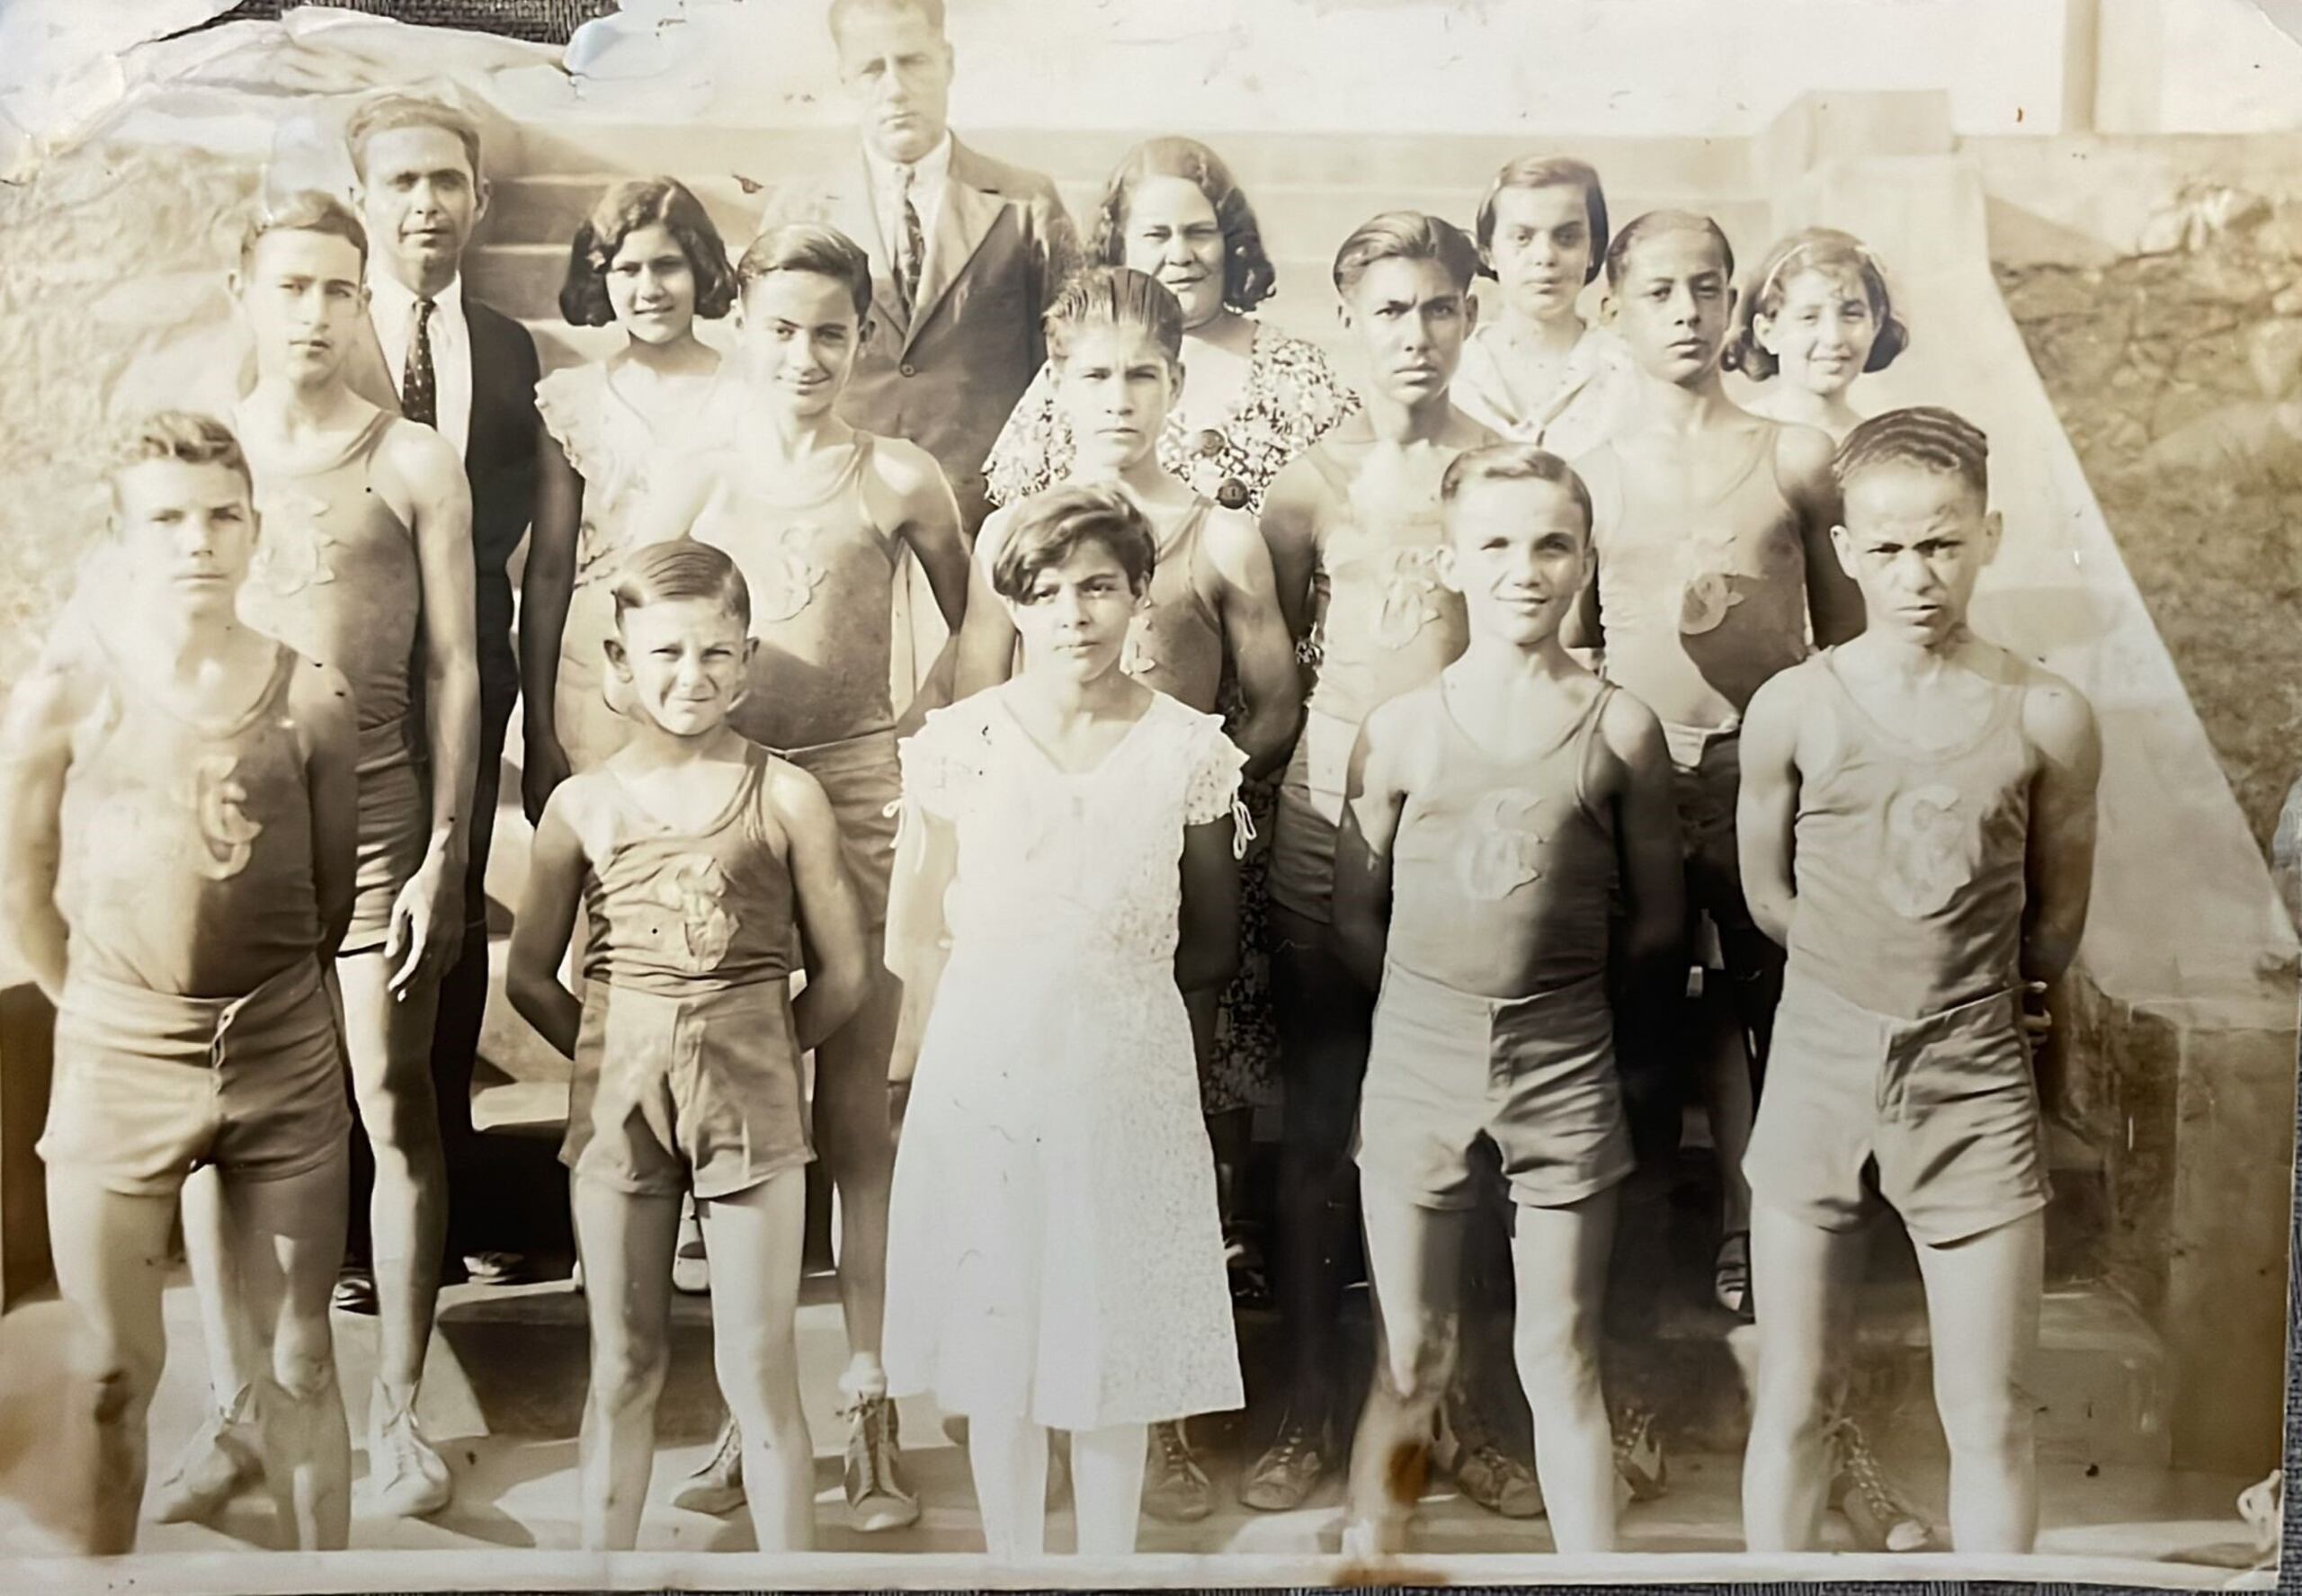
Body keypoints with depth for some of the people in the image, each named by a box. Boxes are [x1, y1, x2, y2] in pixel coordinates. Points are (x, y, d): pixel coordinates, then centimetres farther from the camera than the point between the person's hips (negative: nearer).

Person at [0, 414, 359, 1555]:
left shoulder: (312, 698, -5)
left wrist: (259, 1006, 12)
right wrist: (101, 1014, 10)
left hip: (285, 1064, 1)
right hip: (115, 1068, -1)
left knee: (300, 1365, 11)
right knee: (113, 1377, 10)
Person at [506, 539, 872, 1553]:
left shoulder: (786, 796, -3)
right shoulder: (583, 803, 2)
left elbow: (841, 976, 0)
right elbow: (530, 976, 9)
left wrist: (752, 1048, 1)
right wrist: (613, 1051, 3)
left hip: (752, 1098, -2)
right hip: (617, 1097, 2)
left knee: (760, 1373, 3)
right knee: (623, 1370, 13)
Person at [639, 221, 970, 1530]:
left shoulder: (898, 479, 2)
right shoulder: (701, 478, 8)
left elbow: (978, 626, 13)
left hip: (856, 798, -2)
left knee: (854, 1114, 1)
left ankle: (871, 1404, 9)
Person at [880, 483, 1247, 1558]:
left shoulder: (1188, 750, -2)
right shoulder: (958, 744, -4)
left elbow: (1213, 946, 7)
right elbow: (915, 940, 3)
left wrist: (1110, 986, 0)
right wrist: (1018, 998, 4)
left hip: (1126, 1082, 0)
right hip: (985, 1077, 0)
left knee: (1115, 1343, 8)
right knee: (998, 1346, 8)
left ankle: (1109, 1562, 25)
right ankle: (1010, 1561, 24)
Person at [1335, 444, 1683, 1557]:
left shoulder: (1620, 729, -1)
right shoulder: (1399, 728, 0)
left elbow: (1658, 922, 6)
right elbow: (1355, 917, 6)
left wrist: (1557, 993, 6)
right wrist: (1441, 996, 4)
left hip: (1564, 1069, 0)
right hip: (1417, 1058, 1)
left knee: (1561, 1362, 8)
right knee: (1409, 1363, 10)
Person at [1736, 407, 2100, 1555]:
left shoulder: (2048, 717, -5)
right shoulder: (1794, 707, -5)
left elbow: (2054, 930, 6)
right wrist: (1905, 972, 7)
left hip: (1975, 1092, 0)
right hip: (1817, 1076, 1)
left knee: (1990, 1423, 7)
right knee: (1791, 1405, 10)